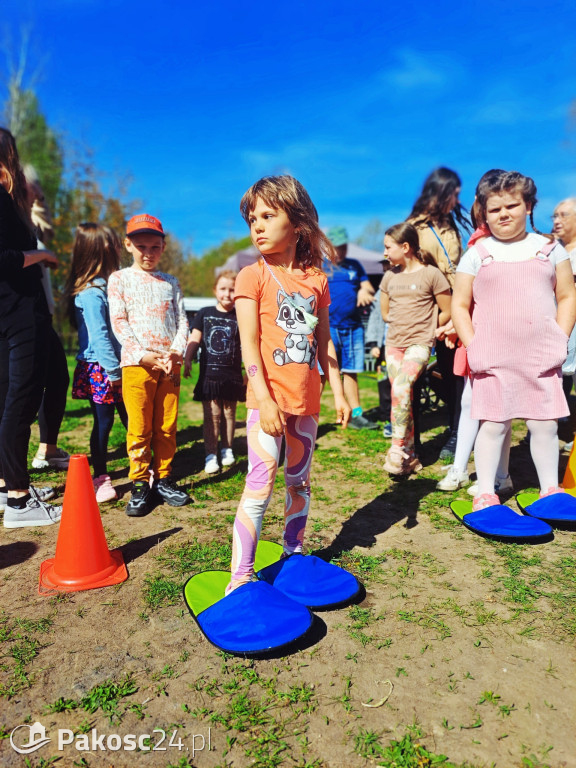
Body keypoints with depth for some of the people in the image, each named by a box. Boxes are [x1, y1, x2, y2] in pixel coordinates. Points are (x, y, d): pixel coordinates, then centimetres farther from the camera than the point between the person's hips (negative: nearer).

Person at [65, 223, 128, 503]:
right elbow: (99, 336, -20)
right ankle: (101, 478, 18)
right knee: (103, 422, 3)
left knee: (129, 419, 12)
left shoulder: (106, 285, 11)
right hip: (100, 370, -8)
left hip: (115, 368, 8)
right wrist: (114, 371, -18)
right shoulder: (91, 293, -16)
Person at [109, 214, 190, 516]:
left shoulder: (171, 283, 15)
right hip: (137, 363, -2)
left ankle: (163, 478, 18)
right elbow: (119, 324, -2)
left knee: (167, 426, 6)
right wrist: (145, 355, -12)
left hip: (170, 363, 3)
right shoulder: (119, 279, 7)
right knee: (139, 428, -2)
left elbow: (182, 321, 9)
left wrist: (175, 352, -10)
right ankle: (139, 484, 9)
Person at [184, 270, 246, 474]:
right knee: (211, 414, 0)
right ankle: (211, 455, 7)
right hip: (209, 374, 0)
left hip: (232, 375, 0)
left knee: (229, 413, 11)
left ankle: (227, 450, 27)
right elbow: (194, 339, 5)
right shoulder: (205, 314, 4)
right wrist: (187, 360, -7)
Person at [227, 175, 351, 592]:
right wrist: (265, 399, -20)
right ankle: (240, 577, 4)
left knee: (300, 482, 16)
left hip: (306, 401, 5)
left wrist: (338, 391, 11)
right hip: (268, 400, -4)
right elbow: (249, 342, -10)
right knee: (260, 486, -7)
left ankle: (294, 555, 35)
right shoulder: (253, 276, -3)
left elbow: (323, 341, 13)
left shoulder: (316, 279, 9)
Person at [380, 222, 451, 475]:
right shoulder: (389, 277, 9)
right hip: (393, 343, 5)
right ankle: (410, 456, 14)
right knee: (400, 396, 4)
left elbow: (447, 312, 0)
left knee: (400, 390, -24)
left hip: (419, 343, -5)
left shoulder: (431, 274, -5)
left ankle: (398, 449, -13)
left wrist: (425, 329, 6)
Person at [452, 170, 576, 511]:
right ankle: (486, 493, 13)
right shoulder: (477, 254, 4)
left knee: (545, 424, 7)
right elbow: (460, 305, 4)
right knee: (493, 424, 2)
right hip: (494, 359, -1)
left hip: (542, 357, 2)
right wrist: (473, 346, -6)